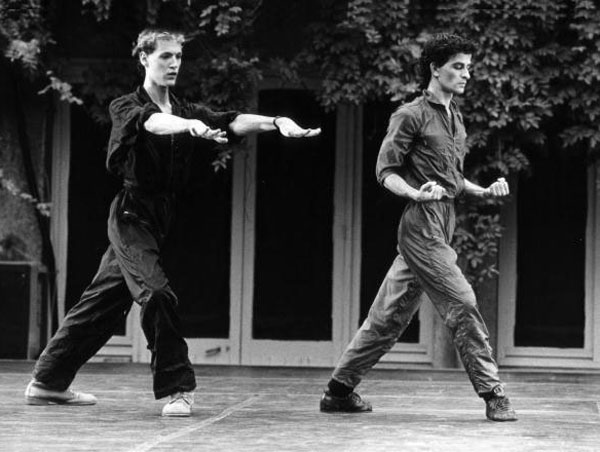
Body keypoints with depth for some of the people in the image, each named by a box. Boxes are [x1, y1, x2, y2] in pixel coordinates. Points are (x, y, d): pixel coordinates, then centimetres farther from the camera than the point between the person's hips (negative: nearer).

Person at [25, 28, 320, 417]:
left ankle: (49, 383, 21)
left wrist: (276, 122, -25)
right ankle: (178, 388, -13)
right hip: (132, 216, -6)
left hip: (162, 220, 6)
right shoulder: (126, 108, -8)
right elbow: (152, 122, -31)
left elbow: (232, 122, -7)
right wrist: (191, 125, -51)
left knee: (105, 301, 11)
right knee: (157, 293, -21)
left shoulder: (187, 112, 8)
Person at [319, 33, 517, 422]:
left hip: (441, 226, 9)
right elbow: (385, 171, -9)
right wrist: (416, 194, -25)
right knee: (462, 305, -12)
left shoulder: (455, 118, 21)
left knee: (390, 316, 11)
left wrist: (483, 191, 10)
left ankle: (340, 391, 17)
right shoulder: (412, 116, -6)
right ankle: (493, 395, -8)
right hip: (422, 225, -9)